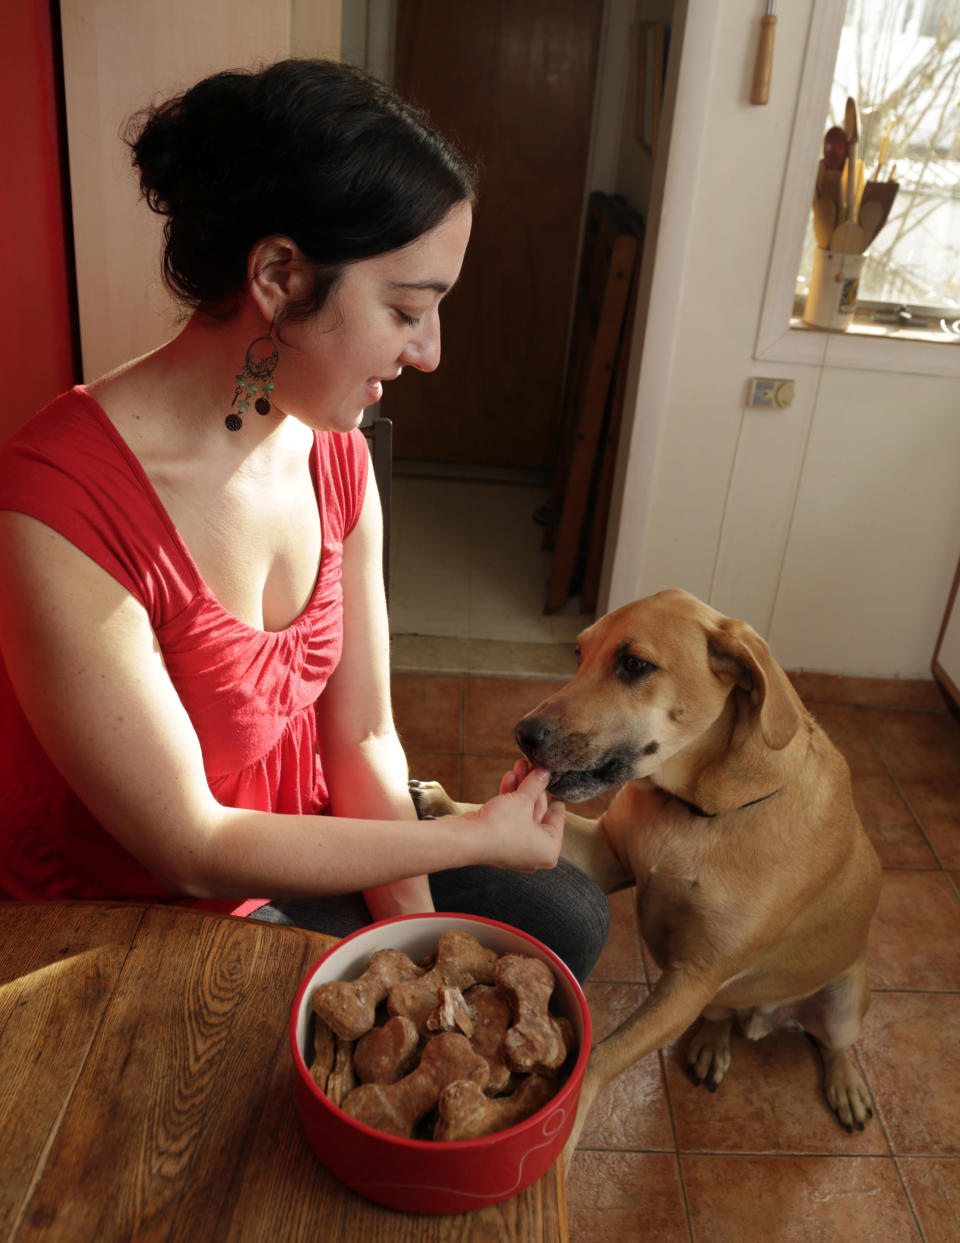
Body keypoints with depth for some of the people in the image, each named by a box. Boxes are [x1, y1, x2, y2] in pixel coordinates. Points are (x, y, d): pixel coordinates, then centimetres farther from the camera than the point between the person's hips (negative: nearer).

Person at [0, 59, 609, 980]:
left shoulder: (335, 454, -8)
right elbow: (190, 850, -26)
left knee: (567, 917, 13)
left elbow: (362, 735, -6)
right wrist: (477, 837, -21)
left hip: (303, 848, 7)